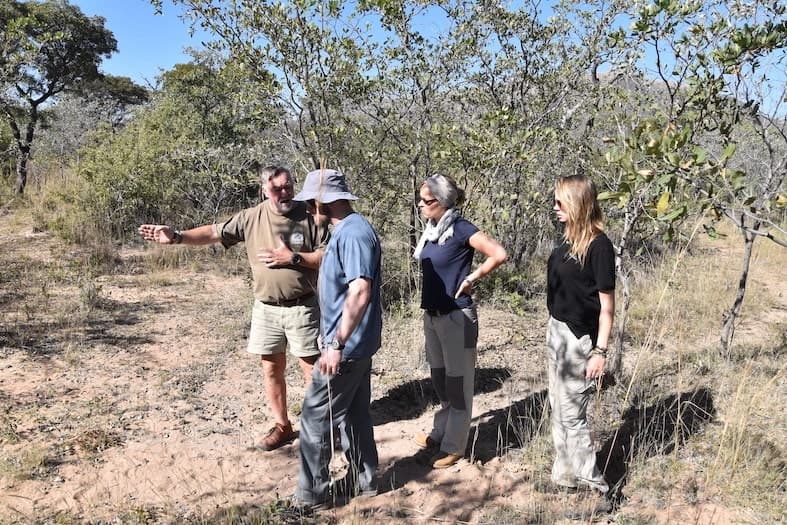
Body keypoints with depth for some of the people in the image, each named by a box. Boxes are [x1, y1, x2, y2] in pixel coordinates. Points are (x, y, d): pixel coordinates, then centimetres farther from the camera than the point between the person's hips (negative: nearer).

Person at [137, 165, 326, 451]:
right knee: (271, 369, 12)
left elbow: (328, 256, -8)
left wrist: (293, 258, -18)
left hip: (302, 308, -3)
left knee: (312, 369, 3)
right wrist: (177, 237, -14)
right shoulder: (251, 218, 0)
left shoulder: (309, 216, -8)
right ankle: (282, 425, 28)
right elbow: (213, 232, -1)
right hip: (266, 308, 4)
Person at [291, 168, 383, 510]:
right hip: (354, 342, 10)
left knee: (316, 417, 0)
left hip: (347, 345, -10)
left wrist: (337, 345, -27)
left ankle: (312, 494, 13)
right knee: (353, 413, 18)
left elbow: (360, 292, -28)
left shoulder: (354, 233, -20)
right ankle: (362, 479, 30)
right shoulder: (345, 230, 12)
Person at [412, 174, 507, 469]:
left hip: (456, 317, -8)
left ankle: (454, 446, 17)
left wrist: (471, 279, -14)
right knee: (440, 380, 20)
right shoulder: (432, 230, 6)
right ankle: (441, 433, 36)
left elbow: (499, 255, -23)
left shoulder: (461, 230, -16)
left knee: (458, 383, 5)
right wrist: (428, 309, 10)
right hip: (432, 315, 8)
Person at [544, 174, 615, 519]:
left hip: (579, 338, -8)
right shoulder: (568, 239, 7)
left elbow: (606, 305, -15)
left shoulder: (598, 245, -16)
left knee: (573, 415, -2)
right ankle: (566, 477, 29)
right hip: (557, 332, 8)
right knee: (558, 409, 15)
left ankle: (596, 491, 11)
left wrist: (600, 352, -17)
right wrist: (554, 331, 15)